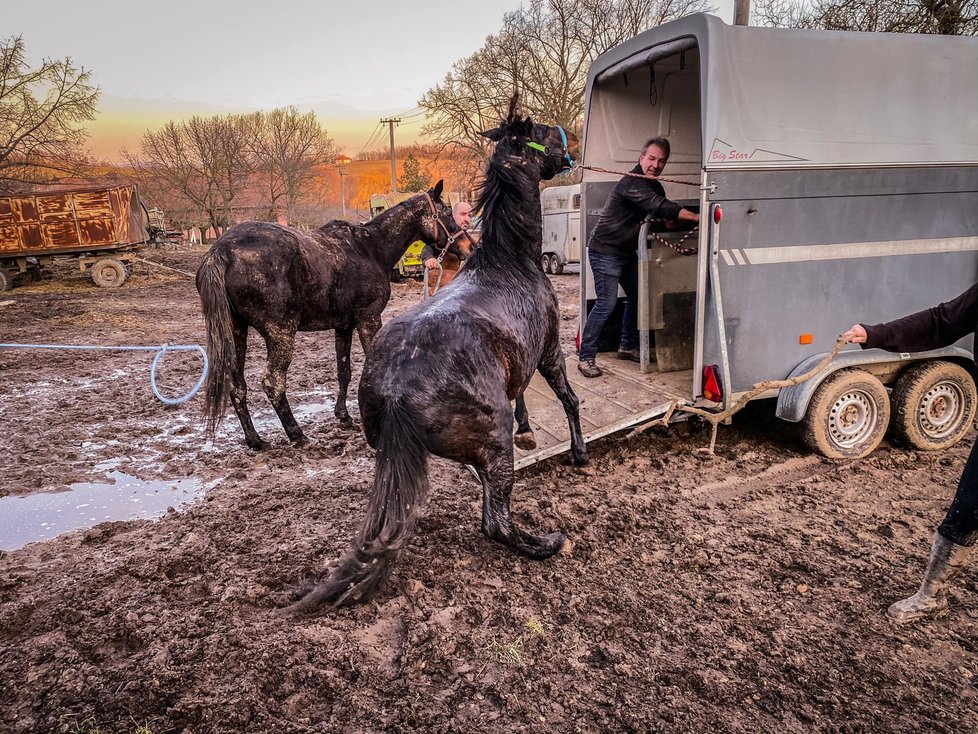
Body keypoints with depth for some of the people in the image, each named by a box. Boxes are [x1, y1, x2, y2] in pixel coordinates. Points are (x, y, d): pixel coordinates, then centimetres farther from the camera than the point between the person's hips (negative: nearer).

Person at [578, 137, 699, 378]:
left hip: (627, 252, 10)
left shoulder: (654, 186, 10)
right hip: (605, 251, -10)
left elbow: (665, 217, 16)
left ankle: (628, 346, 28)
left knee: (637, 298, 13)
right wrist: (696, 217, -35)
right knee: (606, 303, -14)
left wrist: (671, 221, -7)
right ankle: (585, 357, -8)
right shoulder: (632, 183, -22)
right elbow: (659, 207, -33)